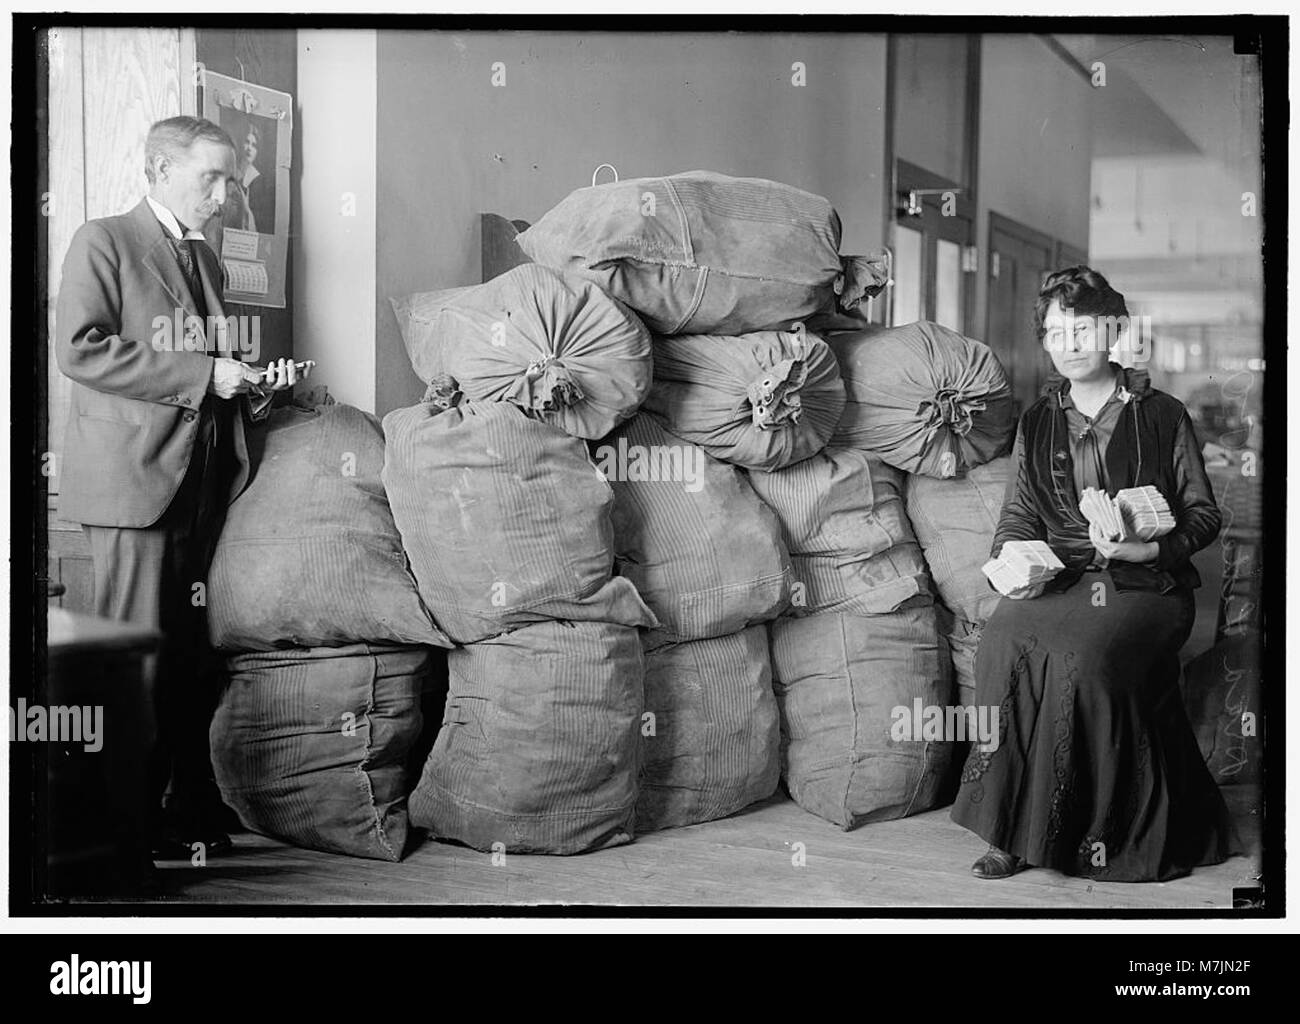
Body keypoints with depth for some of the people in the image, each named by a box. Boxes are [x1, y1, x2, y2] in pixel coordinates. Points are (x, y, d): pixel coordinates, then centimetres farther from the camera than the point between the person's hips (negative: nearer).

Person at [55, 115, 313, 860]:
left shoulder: (207, 259, 22)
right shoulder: (103, 242, 0)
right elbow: (80, 349, -12)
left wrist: (256, 384, 9)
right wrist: (201, 373, -15)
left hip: (206, 482, 7)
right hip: (135, 478, -6)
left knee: (196, 657, 4)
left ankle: (194, 812, 9)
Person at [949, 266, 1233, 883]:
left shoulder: (1163, 417, 9)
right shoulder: (1036, 423, 18)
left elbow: (1203, 514, 8)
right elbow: (1019, 514, 18)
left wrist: (1151, 547, -13)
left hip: (1146, 582, -3)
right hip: (1058, 578, 3)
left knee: (1083, 655, -36)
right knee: (1003, 643, -31)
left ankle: (1108, 832, -20)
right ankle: (1013, 830, -24)